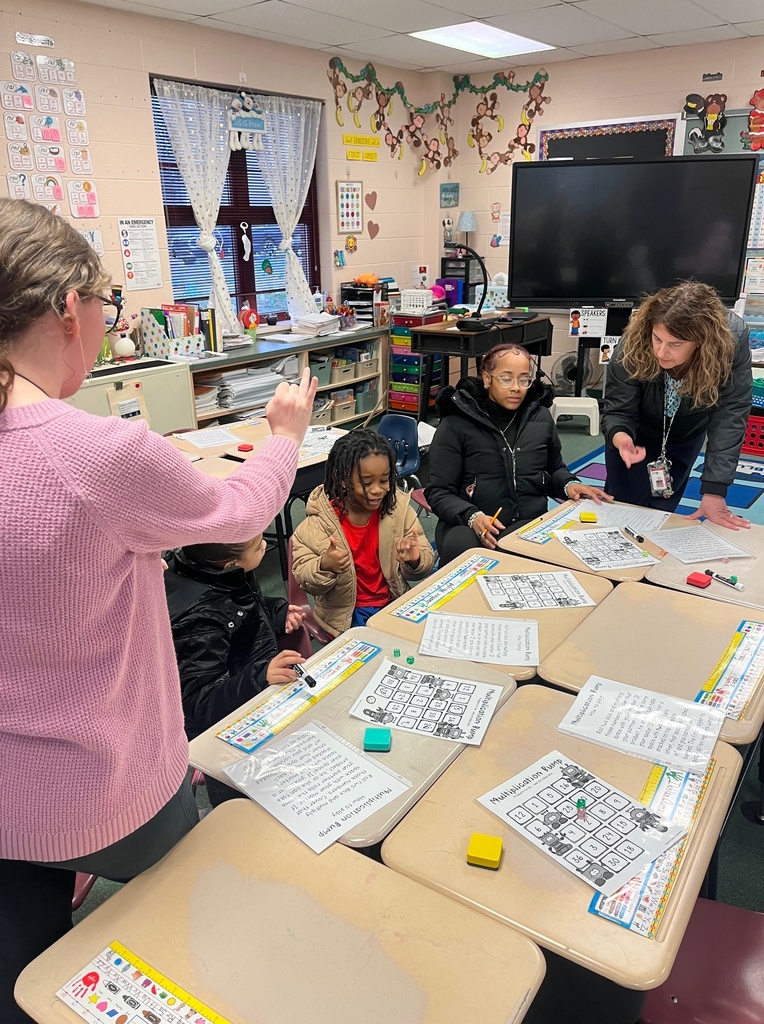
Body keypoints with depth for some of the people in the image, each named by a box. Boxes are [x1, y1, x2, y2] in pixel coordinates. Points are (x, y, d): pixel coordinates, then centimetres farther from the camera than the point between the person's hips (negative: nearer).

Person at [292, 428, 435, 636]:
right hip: (346, 614, -3)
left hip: (394, 603, 4)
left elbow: (426, 562, -1)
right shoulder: (321, 519, -13)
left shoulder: (397, 506, -6)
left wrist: (415, 560, -25)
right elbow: (303, 578, -10)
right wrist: (324, 566, -31)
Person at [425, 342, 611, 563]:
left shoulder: (540, 417, 11)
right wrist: (472, 517, -23)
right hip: (470, 525, -4)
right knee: (462, 547, -39)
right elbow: (438, 492, -4)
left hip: (532, 523, 4)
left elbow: (554, 469, 28)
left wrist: (568, 485, 4)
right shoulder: (456, 425, -3)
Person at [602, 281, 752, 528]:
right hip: (637, 432, -1)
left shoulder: (732, 341, -35)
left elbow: (729, 417, -31)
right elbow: (617, 410, -26)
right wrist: (620, 437, -51)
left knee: (660, 510, 9)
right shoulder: (634, 343, -35)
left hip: (685, 436, 1)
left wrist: (714, 491, -36)